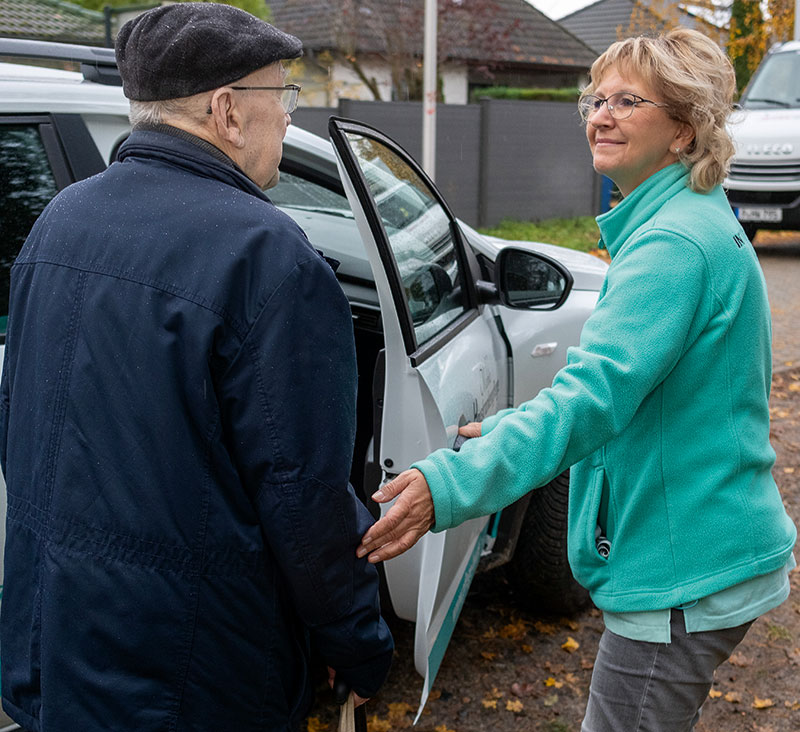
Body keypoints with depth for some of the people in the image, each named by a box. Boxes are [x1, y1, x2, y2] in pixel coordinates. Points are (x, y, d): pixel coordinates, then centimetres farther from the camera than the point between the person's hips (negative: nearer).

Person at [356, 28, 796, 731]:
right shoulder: (696, 225, 13)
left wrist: (450, 483, -38)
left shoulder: (675, 243, -22)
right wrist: (507, 430, 16)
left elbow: (595, 395, -33)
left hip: (684, 576, -11)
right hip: (697, 559, 11)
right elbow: (612, 379, 20)